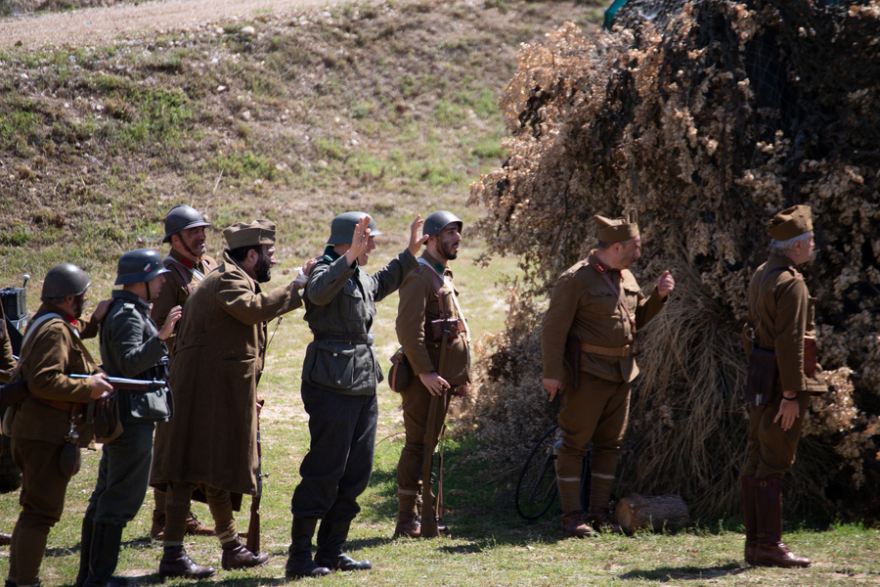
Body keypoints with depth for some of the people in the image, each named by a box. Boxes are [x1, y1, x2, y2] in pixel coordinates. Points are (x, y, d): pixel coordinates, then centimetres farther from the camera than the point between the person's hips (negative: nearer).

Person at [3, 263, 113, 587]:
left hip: (32, 430, 11)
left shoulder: (46, 322, 14)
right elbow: (44, 381, -28)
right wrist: (89, 387, -21)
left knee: (34, 509, 19)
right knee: (41, 512, -8)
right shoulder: (55, 330, -18)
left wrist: (94, 321, 20)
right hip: (47, 434, -11)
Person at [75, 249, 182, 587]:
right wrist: (161, 337, -39)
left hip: (121, 417, 11)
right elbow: (130, 362, -29)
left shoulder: (125, 312, 18)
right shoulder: (128, 316, -15)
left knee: (106, 495, 14)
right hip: (132, 417, -11)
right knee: (123, 497, -9)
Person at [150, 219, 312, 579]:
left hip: (222, 393, 11)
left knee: (217, 469, 18)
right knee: (191, 467, -11)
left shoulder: (239, 280, 22)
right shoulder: (227, 280, -12)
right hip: (203, 390, -11)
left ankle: (232, 548, 28)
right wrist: (297, 289, -25)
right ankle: (172, 555, -13)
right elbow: (252, 309, -31)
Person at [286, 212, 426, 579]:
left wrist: (409, 255, 40)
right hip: (333, 383, -10)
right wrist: (350, 257, -46)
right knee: (324, 472, -9)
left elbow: (381, 284, 43)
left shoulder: (361, 278, 19)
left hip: (363, 383, 10)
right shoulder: (327, 271, -12)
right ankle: (299, 556, -4)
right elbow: (318, 291, -37)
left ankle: (332, 551, 19)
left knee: (357, 471, 11)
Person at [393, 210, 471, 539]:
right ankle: (407, 520, -6)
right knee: (418, 445, -8)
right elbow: (408, 328, -22)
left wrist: (461, 376, 21)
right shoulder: (419, 275, -12)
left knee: (428, 445, 12)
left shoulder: (443, 275, 20)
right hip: (424, 378, -10)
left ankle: (421, 515, 16)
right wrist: (424, 372, -24)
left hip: (442, 377, 10)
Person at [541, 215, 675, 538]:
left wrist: (659, 296, 5)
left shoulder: (626, 278, 12)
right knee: (575, 443, -4)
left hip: (620, 374, 8)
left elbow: (638, 318, 23)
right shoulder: (576, 279, -12)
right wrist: (552, 372, -18)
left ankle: (600, 511, 17)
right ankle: (572, 516, 0)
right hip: (587, 374, -8)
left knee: (610, 443, 10)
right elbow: (554, 327, -13)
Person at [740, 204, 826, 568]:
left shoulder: (760, 276, 14)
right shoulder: (791, 284, -16)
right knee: (773, 465, -8)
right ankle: (770, 547, -7)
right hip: (783, 383, -9)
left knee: (757, 463, 10)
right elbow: (790, 343, -21)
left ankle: (755, 543, 14)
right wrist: (791, 394, -21)